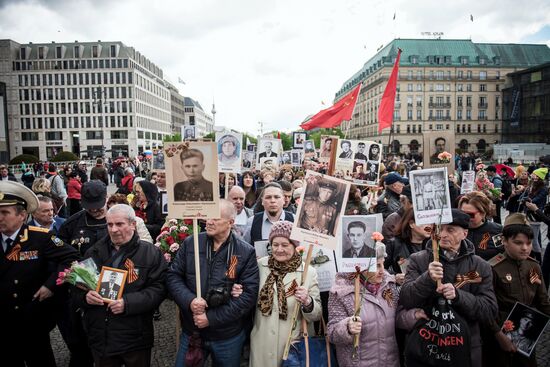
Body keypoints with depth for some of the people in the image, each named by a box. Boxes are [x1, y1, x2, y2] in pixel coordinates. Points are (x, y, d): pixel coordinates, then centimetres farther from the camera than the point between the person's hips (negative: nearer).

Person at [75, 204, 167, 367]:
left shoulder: (151, 253, -5)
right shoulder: (94, 252, 9)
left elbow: (158, 289, -11)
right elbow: (78, 288, 12)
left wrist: (128, 303, -22)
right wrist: (85, 296, -10)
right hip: (100, 337, 3)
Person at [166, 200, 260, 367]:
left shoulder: (246, 252, -10)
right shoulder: (190, 243, -3)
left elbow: (249, 294, -14)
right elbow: (173, 276, 0)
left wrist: (212, 318, -16)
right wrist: (189, 300, -19)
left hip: (229, 336, -1)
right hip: (191, 331, 2)